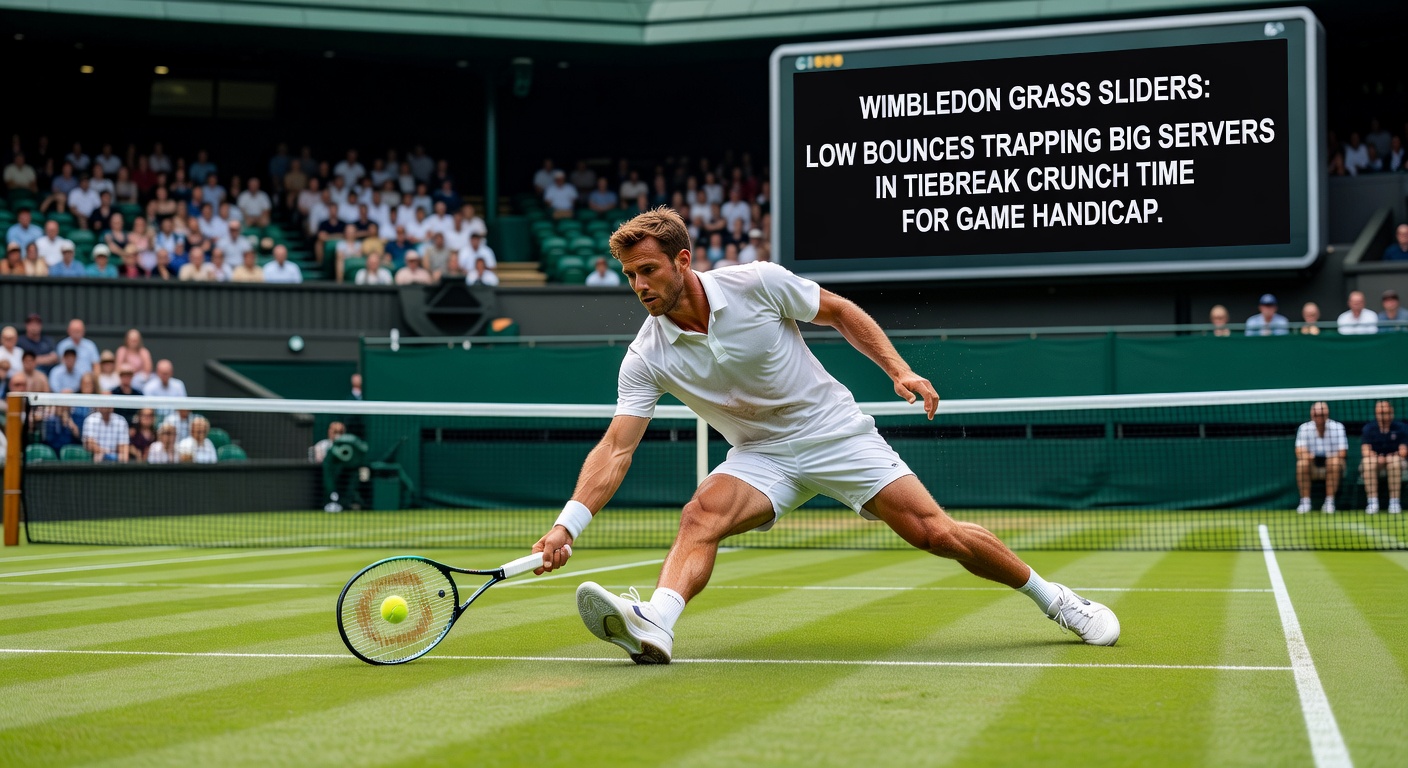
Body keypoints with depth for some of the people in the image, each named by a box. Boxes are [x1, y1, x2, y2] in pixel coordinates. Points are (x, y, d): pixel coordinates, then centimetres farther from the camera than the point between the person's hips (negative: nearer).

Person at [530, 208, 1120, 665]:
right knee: (701, 515, -29)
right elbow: (616, 448, -18)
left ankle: (1054, 599, 12)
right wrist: (567, 526, -29)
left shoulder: (756, 283, -18)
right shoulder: (647, 358, -14)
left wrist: (899, 370, -11)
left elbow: (840, 312, -3)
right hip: (761, 456, 2)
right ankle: (655, 626, -47)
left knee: (938, 535, -6)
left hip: (836, 433, -2)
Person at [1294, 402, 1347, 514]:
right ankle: (1305, 502, -23)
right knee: (1302, 463, -30)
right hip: (1313, 466, 1)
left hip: (1332, 468, -1)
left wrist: (1329, 456, -27)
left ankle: (1330, 501, -28)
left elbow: (1342, 452, -11)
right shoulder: (1304, 428, -2)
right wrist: (1307, 456, -33)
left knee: (1334, 462, -34)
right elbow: (1300, 452, -12)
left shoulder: (1337, 427, -5)